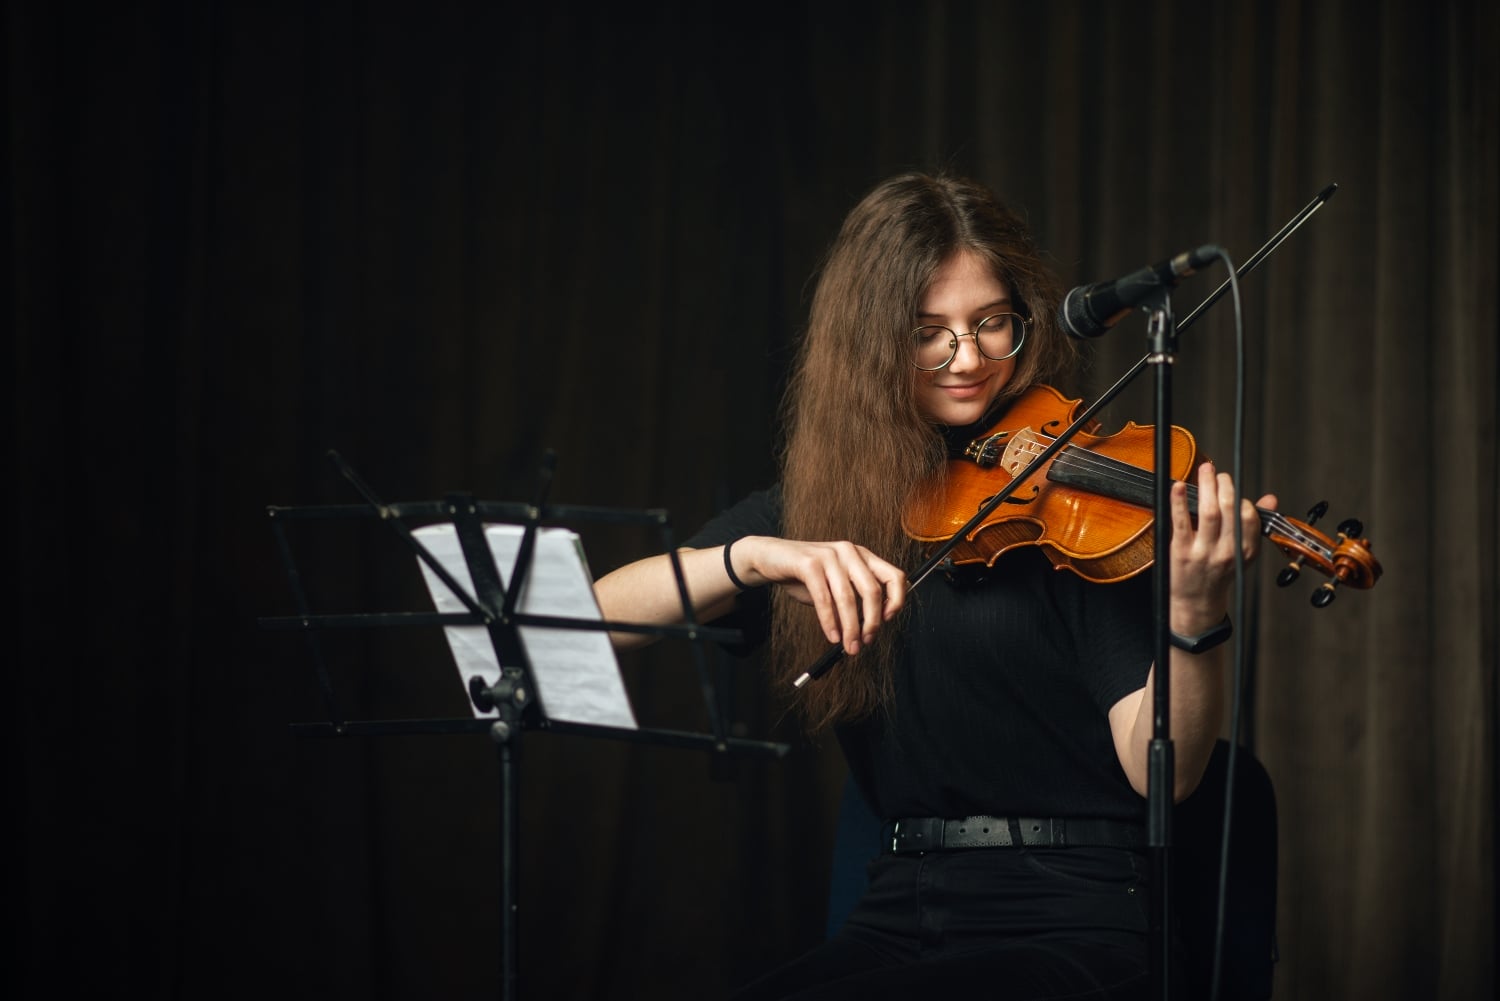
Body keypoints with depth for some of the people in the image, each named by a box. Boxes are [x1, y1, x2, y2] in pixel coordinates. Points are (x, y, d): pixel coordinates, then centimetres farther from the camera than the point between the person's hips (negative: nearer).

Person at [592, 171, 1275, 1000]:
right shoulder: (810, 509, 10)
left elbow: (1160, 771, -11)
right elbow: (601, 610, -2)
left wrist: (1196, 615, -29)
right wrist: (751, 557, -19)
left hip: (1071, 930, -4)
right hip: (898, 923, 4)